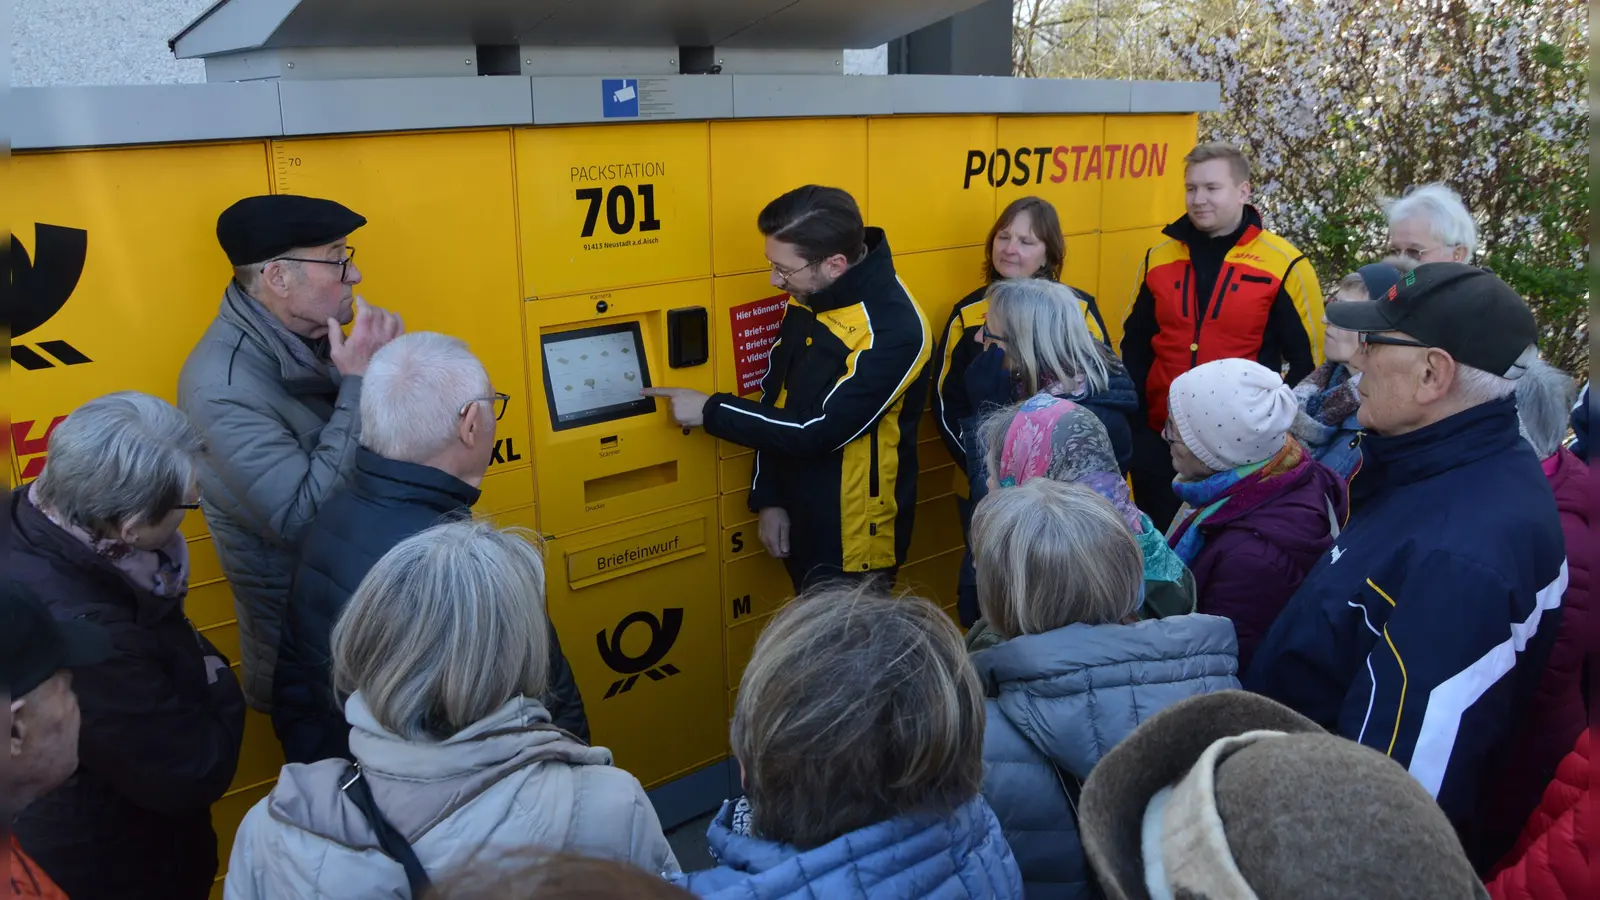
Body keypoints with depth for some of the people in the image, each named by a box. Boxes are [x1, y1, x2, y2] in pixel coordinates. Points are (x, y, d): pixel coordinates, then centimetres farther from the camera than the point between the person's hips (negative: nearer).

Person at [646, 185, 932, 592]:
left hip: (854, 538, -7)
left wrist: (710, 411, -17)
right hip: (798, 521, 7)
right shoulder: (807, 298, -3)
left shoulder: (895, 329, -26)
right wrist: (769, 498, 3)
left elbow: (818, 430, -26)